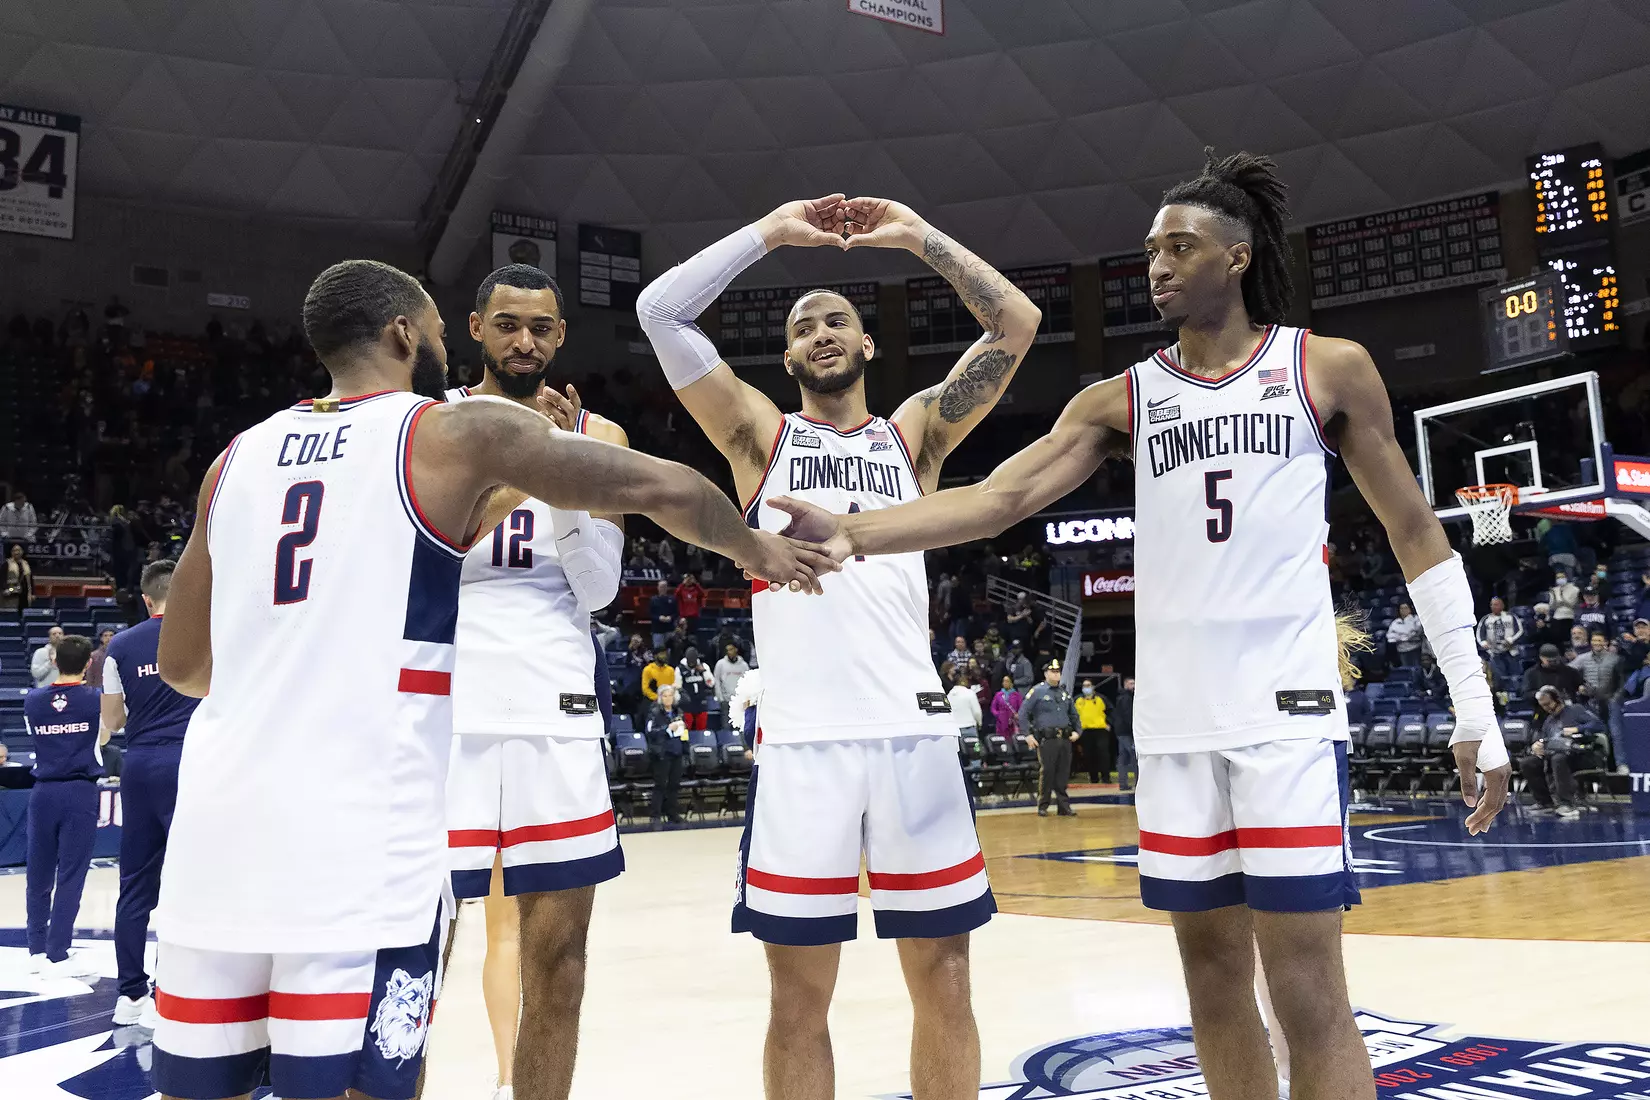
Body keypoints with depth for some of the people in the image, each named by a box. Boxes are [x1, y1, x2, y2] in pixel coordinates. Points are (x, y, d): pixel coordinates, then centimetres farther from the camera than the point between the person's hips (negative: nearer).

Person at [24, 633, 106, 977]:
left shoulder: (33, 700, 2)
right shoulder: (95, 700, -5)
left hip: (44, 792, 3)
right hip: (80, 793, -3)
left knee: (39, 875, 11)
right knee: (70, 876, -1)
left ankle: (37, 949, 19)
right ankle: (57, 956, -1)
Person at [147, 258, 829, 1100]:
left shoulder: (240, 456, 16)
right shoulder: (460, 433, 1)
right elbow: (663, 490, 3)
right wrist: (756, 550, 22)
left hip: (216, 824, 6)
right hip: (357, 838, -6)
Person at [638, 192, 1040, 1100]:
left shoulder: (914, 433, 16)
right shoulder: (761, 435, 13)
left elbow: (1017, 323, 7)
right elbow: (660, 310, 4)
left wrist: (916, 235, 9)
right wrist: (772, 231, 8)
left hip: (914, 731, 1)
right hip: (799, 739, -1)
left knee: (942, 980, 7)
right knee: (799, 996, 5)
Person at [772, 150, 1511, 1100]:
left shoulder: (1329, 369, 4)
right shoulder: (1123, 399, 9)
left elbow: (1415, 532, 7)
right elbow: (1003, 497, -3)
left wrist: (1476, 709, 2)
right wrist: (854, 531, -18)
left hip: (1289, 710, -3)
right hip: (1175, 726, 3)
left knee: (1308, 991, -4)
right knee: (1214, 978, 9)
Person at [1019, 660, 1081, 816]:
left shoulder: (1065, 692, 15)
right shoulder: (1037, 691, -1)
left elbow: (1074, 714, 26)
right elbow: (1023, 714, -2)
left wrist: (1076, 730, 13)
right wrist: (1028, 734, -8)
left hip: (1065, 739, 5)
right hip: (1046, 739, -5)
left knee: (1063, 773, 5)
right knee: (1046, 772, -4)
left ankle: (1064, 806, 11)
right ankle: (1043, 806, 5)